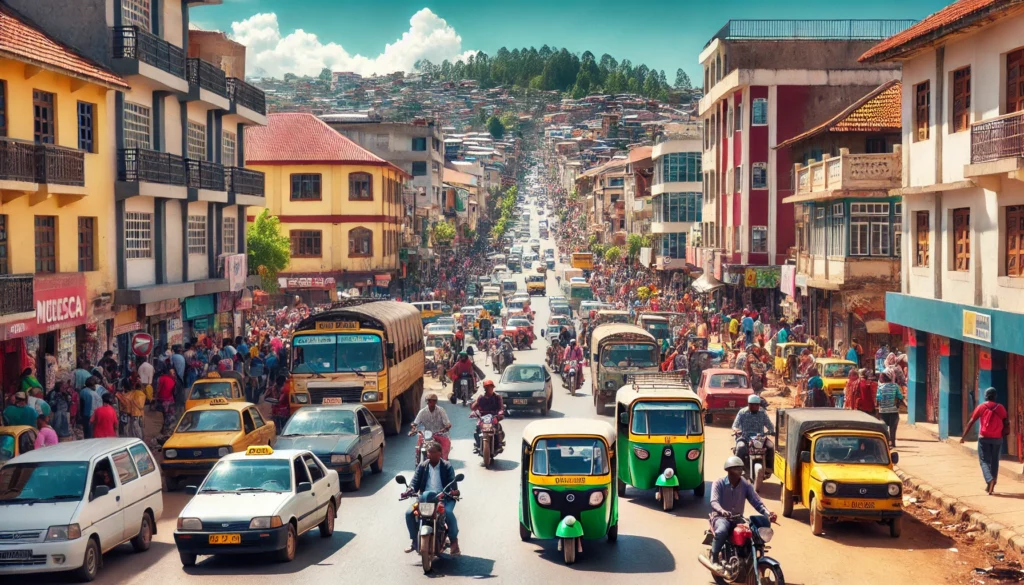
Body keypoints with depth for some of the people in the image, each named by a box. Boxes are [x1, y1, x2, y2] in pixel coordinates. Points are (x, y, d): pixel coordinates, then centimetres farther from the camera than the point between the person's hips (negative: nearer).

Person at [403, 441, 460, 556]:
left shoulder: (447, 467, 2)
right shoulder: (422, 466, 10)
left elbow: (452, 482, -8)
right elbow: (415, 481, 2)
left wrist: (454, 491, -32)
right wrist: (410, 490, -22)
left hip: (443, 498, -3)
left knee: (449, 513, -34)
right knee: (409, 513, -18)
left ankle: (454, 542, -12)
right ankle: (414, 541, 2)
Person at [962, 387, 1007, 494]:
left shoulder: (981, 407, -3)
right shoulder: (1000, 408, 3)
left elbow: (971, 422, -4)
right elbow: (1005, 424, 4)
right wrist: (1003, 435, 18)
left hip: (984, 438, -2)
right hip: (997, 438, 2)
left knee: (984, 461, 0)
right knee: (994, 461, 13)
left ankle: (990, 480, -25)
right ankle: (991, 485, 16)